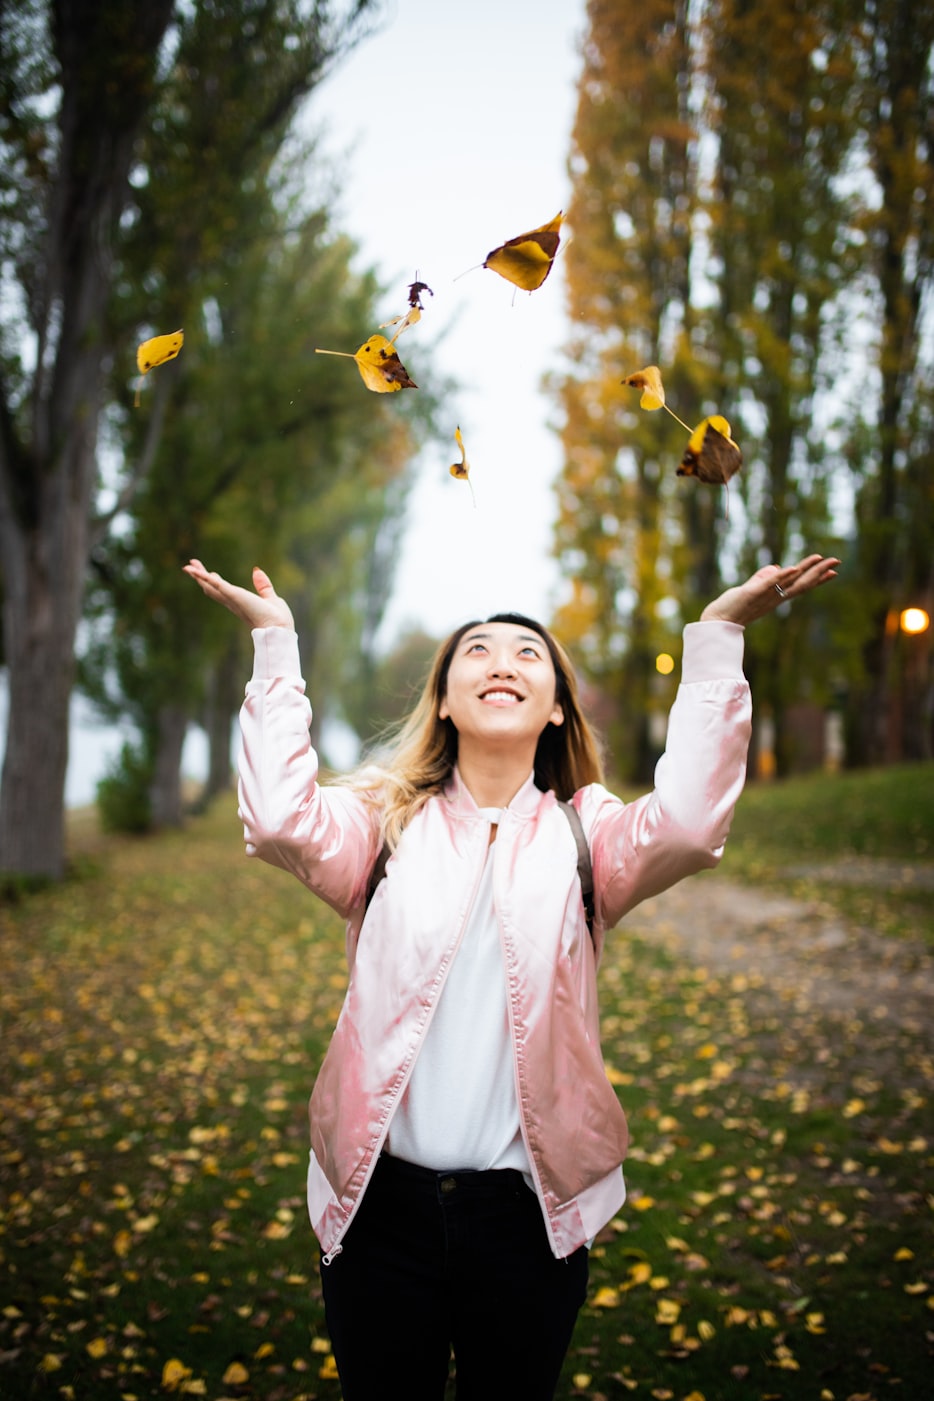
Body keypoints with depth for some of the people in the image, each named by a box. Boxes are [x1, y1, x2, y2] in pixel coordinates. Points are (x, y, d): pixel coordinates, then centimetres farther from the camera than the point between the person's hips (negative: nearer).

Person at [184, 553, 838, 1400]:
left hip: (529, 1206, 0)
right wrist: (276, 642, -13)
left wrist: (716, 639, -18)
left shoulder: (584, 834, 2)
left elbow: (687, 827, -19)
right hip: (381, 1200, 0)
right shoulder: (385, 821, 2)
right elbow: (282, 820, -17)